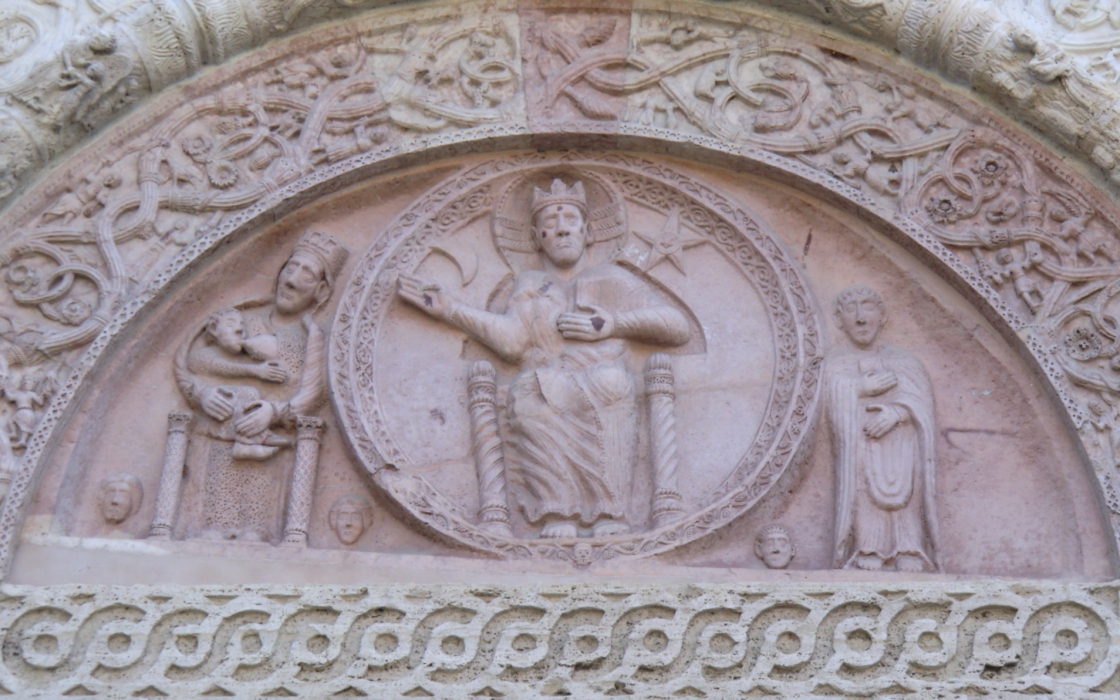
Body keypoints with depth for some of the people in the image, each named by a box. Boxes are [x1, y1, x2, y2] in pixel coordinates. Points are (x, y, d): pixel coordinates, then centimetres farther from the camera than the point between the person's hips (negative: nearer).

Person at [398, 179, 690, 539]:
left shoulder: (612, 278, 29)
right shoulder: (529, 284, 32)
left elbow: (678, 327, 16)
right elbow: (512, 340, 9)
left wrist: (612, 324, 4)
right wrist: (449, 308, 4)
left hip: (603, 400, -1)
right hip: (541, 399, 1)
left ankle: (610, 523, -39)